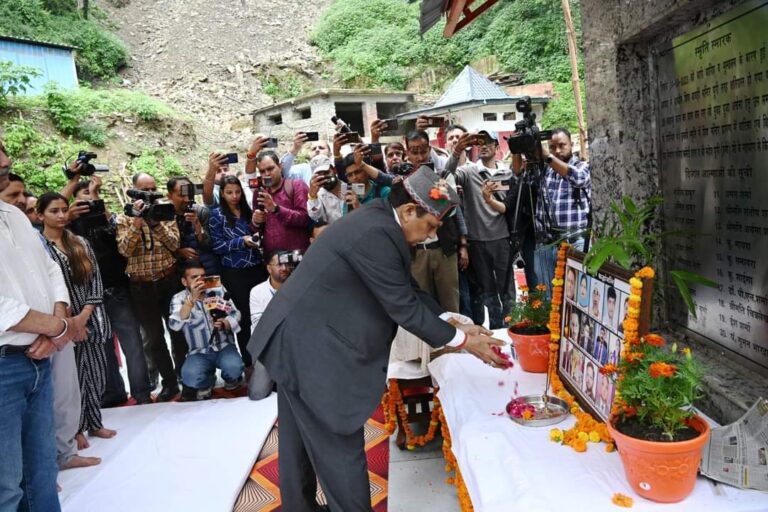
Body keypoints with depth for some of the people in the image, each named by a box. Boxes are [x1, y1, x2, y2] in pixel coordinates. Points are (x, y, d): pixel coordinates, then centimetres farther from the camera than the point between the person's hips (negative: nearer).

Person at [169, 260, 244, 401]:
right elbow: (175, 325, -24)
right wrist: (192, 299, -34)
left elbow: (235, 315, -1)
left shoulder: (218, 290, 1)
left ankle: (231, 379, 9)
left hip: (224, 347, 1)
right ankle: (207, 382, 8)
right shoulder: (179, 299, -5)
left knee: (234, 367, -30)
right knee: (190, 376, -30)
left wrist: (224, 324, -24)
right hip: (199, 352, -1)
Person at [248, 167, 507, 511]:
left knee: (300, 439, 23)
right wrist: (462, 340, -9)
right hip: (311, 348, -11)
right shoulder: (376, 232, -24)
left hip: (300, 340, 11)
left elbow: (407, 292, 11)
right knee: (341, 446, 2)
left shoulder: (377, 222, 7)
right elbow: (403, 307, -19)